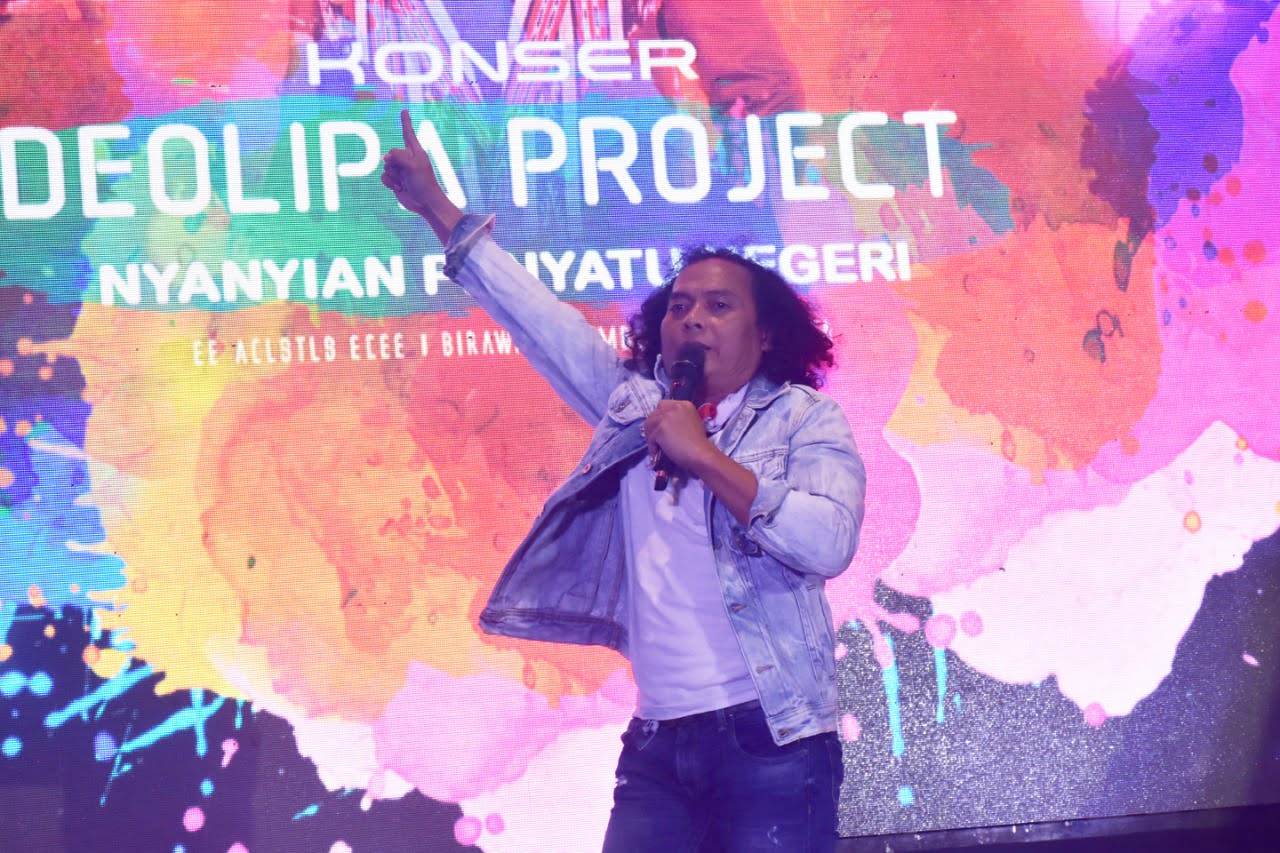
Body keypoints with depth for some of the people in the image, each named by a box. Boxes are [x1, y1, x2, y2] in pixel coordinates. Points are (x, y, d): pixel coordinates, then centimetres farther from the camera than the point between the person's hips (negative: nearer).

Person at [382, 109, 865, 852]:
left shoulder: (803, 416, 4)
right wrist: (438, 208, 20)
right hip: (658, 740, 4)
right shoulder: (635, 407, 16)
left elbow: (827, 543, -13)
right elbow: (541, 319, 19)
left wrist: (705, 458, -11)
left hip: (770, 739, -4)